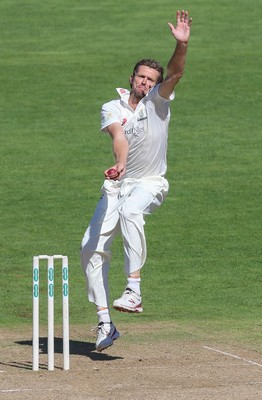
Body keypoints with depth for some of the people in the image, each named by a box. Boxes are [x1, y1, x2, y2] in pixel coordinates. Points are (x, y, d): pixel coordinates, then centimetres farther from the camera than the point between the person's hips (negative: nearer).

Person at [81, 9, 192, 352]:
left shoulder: (158, 101, -1)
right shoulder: (112, 108, 1)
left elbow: (175, 73, -20)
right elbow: (118, 135, -20)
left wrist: (182, 44, -39)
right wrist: (119, 165, -40)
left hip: (150, 183, -3)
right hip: (118, 184, 3)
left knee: (130, 210, -36)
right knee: (91, 247, -7)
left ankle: (134, 290, -39)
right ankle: (105, 323, 0)